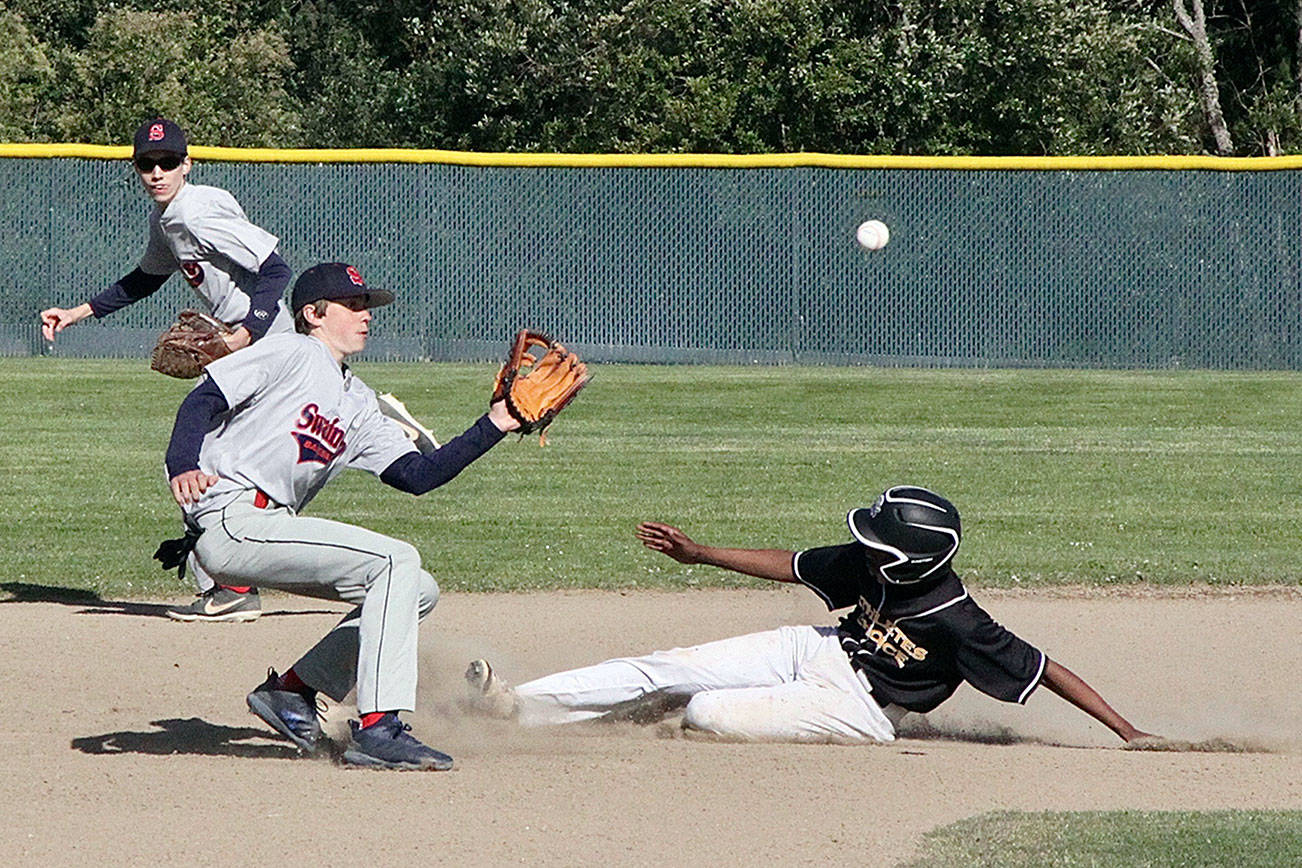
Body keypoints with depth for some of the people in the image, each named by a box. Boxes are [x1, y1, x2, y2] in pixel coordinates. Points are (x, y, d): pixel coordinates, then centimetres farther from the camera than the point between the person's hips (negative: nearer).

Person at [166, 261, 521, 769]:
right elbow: (202, 401, -10)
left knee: (417, 592, 8)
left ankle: (291, 690, 8)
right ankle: (377, 729, -25)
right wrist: (182, 468, -28)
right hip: (228, 521, -9)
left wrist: (493, 427, 7)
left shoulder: (359, 405, 23)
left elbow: (416, 475, 14)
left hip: (268, 528, 9)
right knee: (396, 561, -18)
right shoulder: (293, 354, 0)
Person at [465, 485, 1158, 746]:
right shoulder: (868, 564, -9)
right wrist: (698, 554, 6)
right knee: (667, 670, -2)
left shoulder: (958, 623, -28)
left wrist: (1125, 731, -28)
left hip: (858, 709, -6)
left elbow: (1042, 668, -25)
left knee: (706, 712, -23)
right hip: (818, 651, 6)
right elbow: (794, 565, 5)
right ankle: (515, 703, 4)